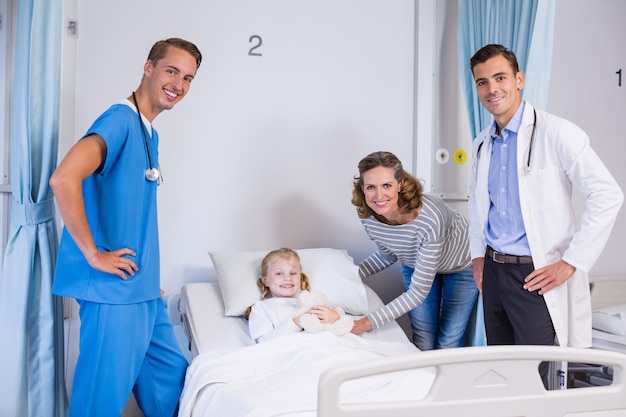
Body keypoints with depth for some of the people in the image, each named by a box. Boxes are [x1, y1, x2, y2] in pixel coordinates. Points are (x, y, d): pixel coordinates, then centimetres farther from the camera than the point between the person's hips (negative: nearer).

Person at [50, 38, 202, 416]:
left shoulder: (149, 133, 14)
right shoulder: (120, 120, -14)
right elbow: (64, 179, -29)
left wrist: (150, 276, 17)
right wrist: (93, 254, -22)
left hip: (145, 289, 9)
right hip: (114, 290, -9)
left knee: (172, 379, 17)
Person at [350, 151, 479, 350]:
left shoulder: (429, 218, -42)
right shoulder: (368, 217, -25)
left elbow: (418, 292, -37)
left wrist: (368, 323, -41)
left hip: (461, 266, -4)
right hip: (417, 264, 4)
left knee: (449, 344, 2)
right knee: (423, 342, 8)